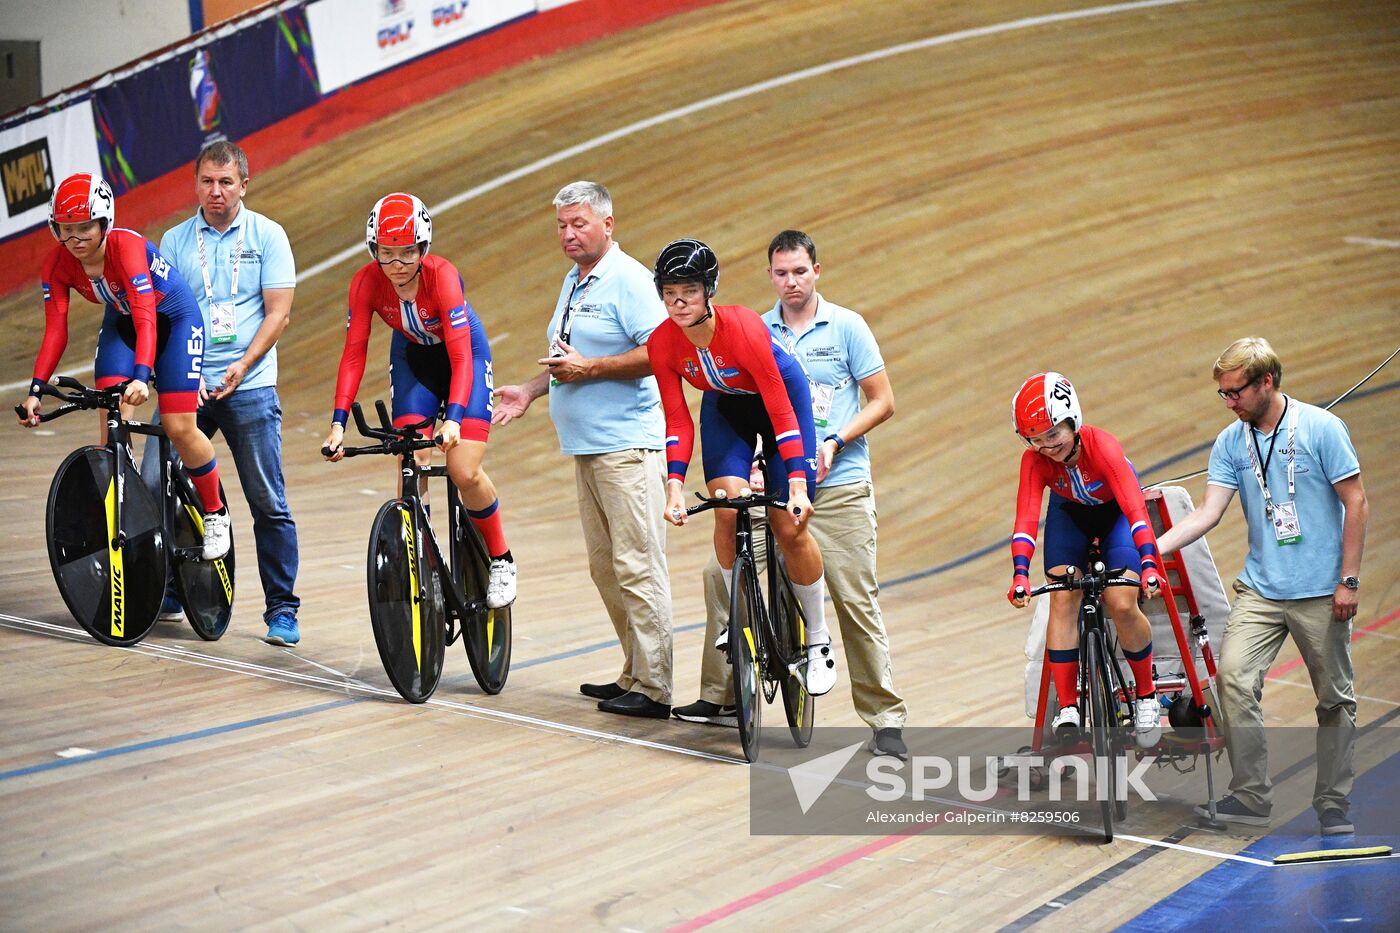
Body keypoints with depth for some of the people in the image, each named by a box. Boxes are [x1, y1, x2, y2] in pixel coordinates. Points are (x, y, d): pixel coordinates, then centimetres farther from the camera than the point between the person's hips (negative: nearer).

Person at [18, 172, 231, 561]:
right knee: (112, 427, -14)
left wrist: (141, 377, -55)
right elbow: (55, 330, -18)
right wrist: (36, 390, -29)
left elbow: (146, 319, -42)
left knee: (179, 429, -10)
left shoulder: (127, 246, -34)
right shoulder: (57, 264, -18)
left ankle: (216, 514, 13)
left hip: (173, 320, -5)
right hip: (120, 325, 5)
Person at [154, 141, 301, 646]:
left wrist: (243, 364, -16)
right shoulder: (175, 240, 8)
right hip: (186, 384, 2)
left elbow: (278, 312, -2)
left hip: (249, 387, -2)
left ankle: (282, 609, 6)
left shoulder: (267, 236, 2)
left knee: (268, 503, -3)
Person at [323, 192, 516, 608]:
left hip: (463, 355, -3)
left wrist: (454, 418, -51)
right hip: (412, 358, 3)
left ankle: (501, 559, 8)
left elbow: (460, 355, -38)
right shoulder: (366, 281, -23)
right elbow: (354, 353, -22)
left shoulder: (442, 275, -33)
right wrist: (338, 423, -30)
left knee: (464, 473, -14)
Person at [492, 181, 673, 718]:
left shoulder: (628, 280, -10)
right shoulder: (574, 281, 20)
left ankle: (653, 689, -7)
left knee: (637, 567, -9)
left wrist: (589, 368, -18)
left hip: (627, 445, -10)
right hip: (585, 445, 10)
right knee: (605, 568, 11)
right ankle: (633, 673, 18)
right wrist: (531, 391, 18)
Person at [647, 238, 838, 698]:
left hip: (781, 397, -4)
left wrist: (797, 482, -37)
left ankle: (819, 641, 9)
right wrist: (675, 483, -26)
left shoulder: (743, 327, -36)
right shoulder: (662, 343, -23)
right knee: (728, 511, -18)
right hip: (725, 407, 4)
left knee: (789, 527, -9)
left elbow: (780, 410, -33)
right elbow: (678, 420, -14)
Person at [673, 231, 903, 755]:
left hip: (839, 488, -3)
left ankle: (886, 720, 2)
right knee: (721, 572, -6)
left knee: (857, 601, -6)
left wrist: (834, 443, -12)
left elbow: (882, 402, 1)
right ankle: (721, 697, 9)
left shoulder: (847, 327, 0)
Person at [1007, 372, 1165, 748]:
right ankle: (1067, 709, -8)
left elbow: (1135, 507, -45)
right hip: (1069, 513, 3)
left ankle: (1146, 695, 6)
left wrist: (1148, 563, -57)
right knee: (1062, 601, -14)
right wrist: (1020, 574, -49)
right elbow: (1026, 517, -36)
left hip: (1115, 511, -3)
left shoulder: (1102, 446, -37)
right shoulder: (1034, 459, -28)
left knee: (1123, 605, -18)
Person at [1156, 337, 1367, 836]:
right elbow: (1208, 513, -3)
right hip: (1260, 588, 3)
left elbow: (1356, 503, -7)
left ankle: (1333, 803, 20)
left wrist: (1348, 580, -10)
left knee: (1335, 699, 6)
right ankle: (1250, 796, -7)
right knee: (1234, 678, -14)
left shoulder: (1321, 428, -9)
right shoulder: (1230, 443, 2)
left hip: (1320, 591, -3)